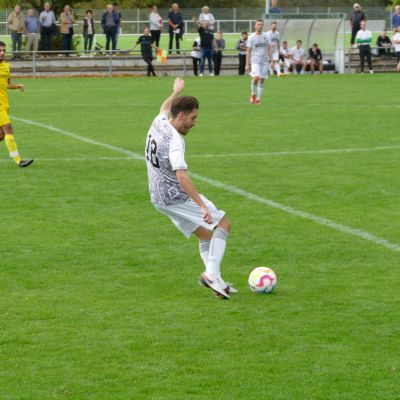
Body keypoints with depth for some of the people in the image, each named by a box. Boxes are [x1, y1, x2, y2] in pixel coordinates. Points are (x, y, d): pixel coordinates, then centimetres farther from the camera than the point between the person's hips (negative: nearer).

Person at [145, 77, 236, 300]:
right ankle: (212, 274, -19)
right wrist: (202, 206, -39)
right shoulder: (174, 140, -22)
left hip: (160, 198, 10)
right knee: (223, 224, -7)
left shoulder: (158, 123, 5)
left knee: (205, 233, 13)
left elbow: (165, 108, 32)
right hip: (176, 196, -10)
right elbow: (181, 176, -34)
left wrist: (176, 92, 50)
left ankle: (211, 276, -3)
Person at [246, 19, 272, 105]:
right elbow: (248, 51, 1)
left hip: (265, 61, 3)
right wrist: (247, 64, -3)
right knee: (256, 77, -19)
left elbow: (269, 49, 10)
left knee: (262, 80, 1)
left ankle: (258, 98, 8)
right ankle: (253, 94, 3)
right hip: (255, 60, -3)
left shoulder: (266, 36, 7)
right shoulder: (251, 37, 0)